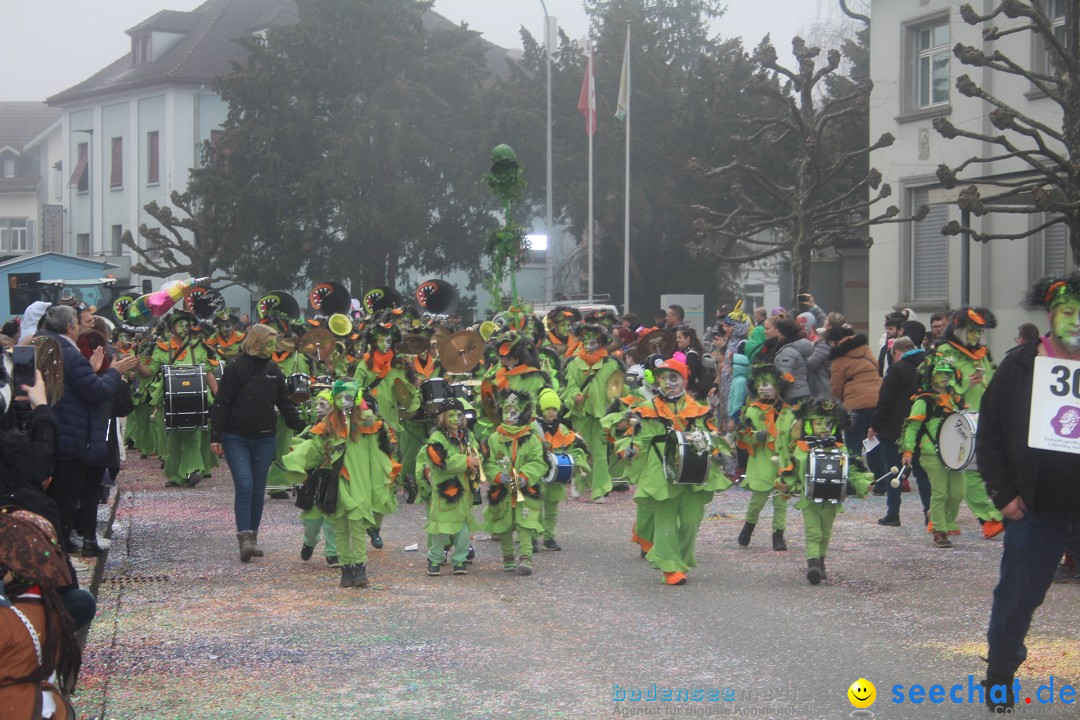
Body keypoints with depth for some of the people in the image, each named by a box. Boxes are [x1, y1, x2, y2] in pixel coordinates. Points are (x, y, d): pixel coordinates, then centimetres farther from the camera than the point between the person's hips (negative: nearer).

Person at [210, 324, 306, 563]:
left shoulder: (273, 370, 7)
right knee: (244, 485, -15)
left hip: (265, 439, 5)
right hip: (236, 438, -5)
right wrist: (215, 437, -12)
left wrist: (301, 429, 5)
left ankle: (253, 537, 16)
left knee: (258, 488, 7)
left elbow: (285, 404, 13)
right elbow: (221, 404, -8)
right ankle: (244, 540, -18)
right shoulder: (236, 368, -8)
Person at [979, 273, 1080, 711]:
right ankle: (998, 683, 29)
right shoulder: (1020, 367, -2)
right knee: (1015, 602, 10)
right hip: (1036, 511, 0)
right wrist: (1003, 493, -4)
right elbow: (989, 433, 3)